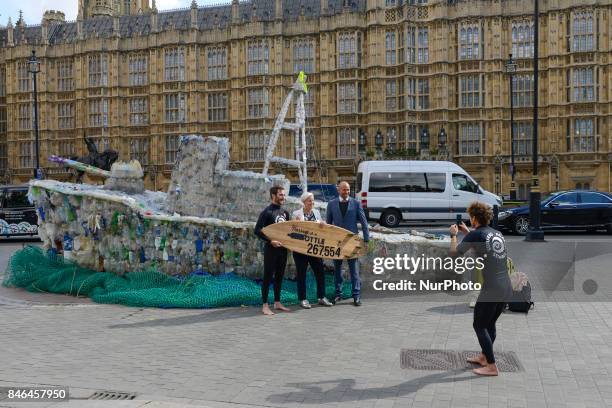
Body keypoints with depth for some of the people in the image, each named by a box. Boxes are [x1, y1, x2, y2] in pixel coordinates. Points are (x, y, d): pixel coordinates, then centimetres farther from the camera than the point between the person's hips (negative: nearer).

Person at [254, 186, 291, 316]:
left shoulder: (285, 212, 11)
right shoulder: (267, 212, -10)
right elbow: (257, 230, -15)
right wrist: (270, 241, -20)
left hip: (283, 248, 7)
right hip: (271, 249, -7)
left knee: (279, 276, 12)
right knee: (268, 277, -2)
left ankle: (277, 303, 22)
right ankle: (265, 306, 4)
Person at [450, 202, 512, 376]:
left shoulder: (476, 234, -10)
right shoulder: (497, 233, 12)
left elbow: (455, 252, -2)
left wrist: (454, 235, 14)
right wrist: (466, 232, 29)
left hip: (491, 290, -7)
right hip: (506, 288, 8)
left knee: (480, 326, 6)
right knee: (490, 324, 22)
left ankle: (491, 366, 6)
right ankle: (484, 356, 35)